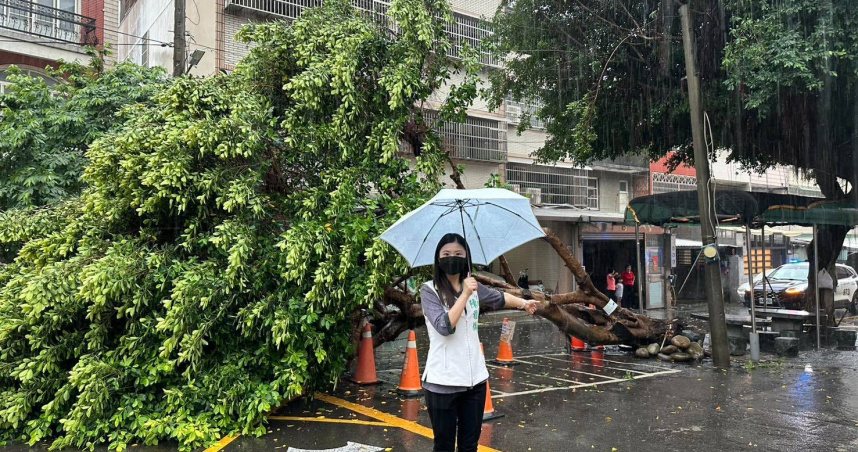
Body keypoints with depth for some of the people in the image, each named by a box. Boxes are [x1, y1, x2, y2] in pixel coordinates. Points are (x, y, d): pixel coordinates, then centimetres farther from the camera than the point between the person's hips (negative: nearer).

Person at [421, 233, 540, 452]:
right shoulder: (429, 290, -9)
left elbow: (498, 298, 28)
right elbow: (445, 326, -21)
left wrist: (524, 303, 34)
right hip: (443, 381, -5)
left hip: (475, 378, 5)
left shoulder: (472, 285, 8)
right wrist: (465, 294, -21)